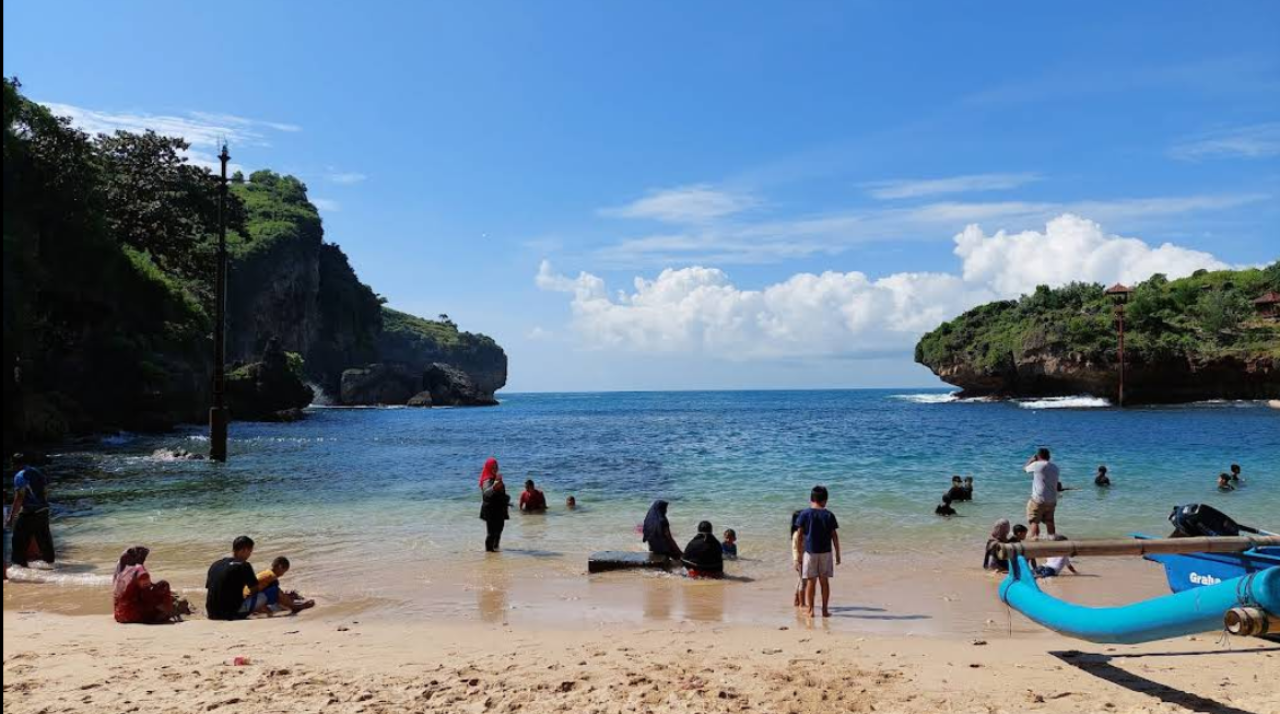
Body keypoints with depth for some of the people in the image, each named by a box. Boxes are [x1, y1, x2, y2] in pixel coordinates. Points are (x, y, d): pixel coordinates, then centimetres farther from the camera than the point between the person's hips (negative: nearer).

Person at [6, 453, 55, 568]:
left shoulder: (20, 476, -11)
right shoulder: (39, 472, 11)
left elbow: (19, 498, -17)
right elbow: (45, 492, 15)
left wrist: (11, 517, -16)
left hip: (29, 512, -7)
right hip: (43, 510, 7)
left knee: (20, 538, 3)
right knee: (43, 536, 17)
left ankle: (20, 562, 5)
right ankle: (49, 559, 25)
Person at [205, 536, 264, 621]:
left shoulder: (215, 565, 9)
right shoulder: (244, 566, -9)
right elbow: (255, 590, -1)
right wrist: (246, 594, 23)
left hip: (212, 614, 6)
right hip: (230, 613, -6)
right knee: (262, 597, 12)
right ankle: (238, 619, 3)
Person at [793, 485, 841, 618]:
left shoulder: (805, 514, -5)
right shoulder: (829, 515, -3)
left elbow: (799, 535, -6)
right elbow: (834, 536, -1)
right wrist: (837, 554, 5)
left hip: (810, 551, -1)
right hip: (826, 552, 1)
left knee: (811, 581, 5)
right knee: (824, 581, 8)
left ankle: (811, 610, 7)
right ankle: (825, 610, 10)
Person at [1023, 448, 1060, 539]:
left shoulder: (1037, 465, -11)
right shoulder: (1055, 467, 7)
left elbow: (1025, 468, 7)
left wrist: (1031, 459, 19)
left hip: (1038, 500, -6)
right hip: (1052, 500, 6)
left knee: (1034, 521, -2)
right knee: (1049, 521, 17)